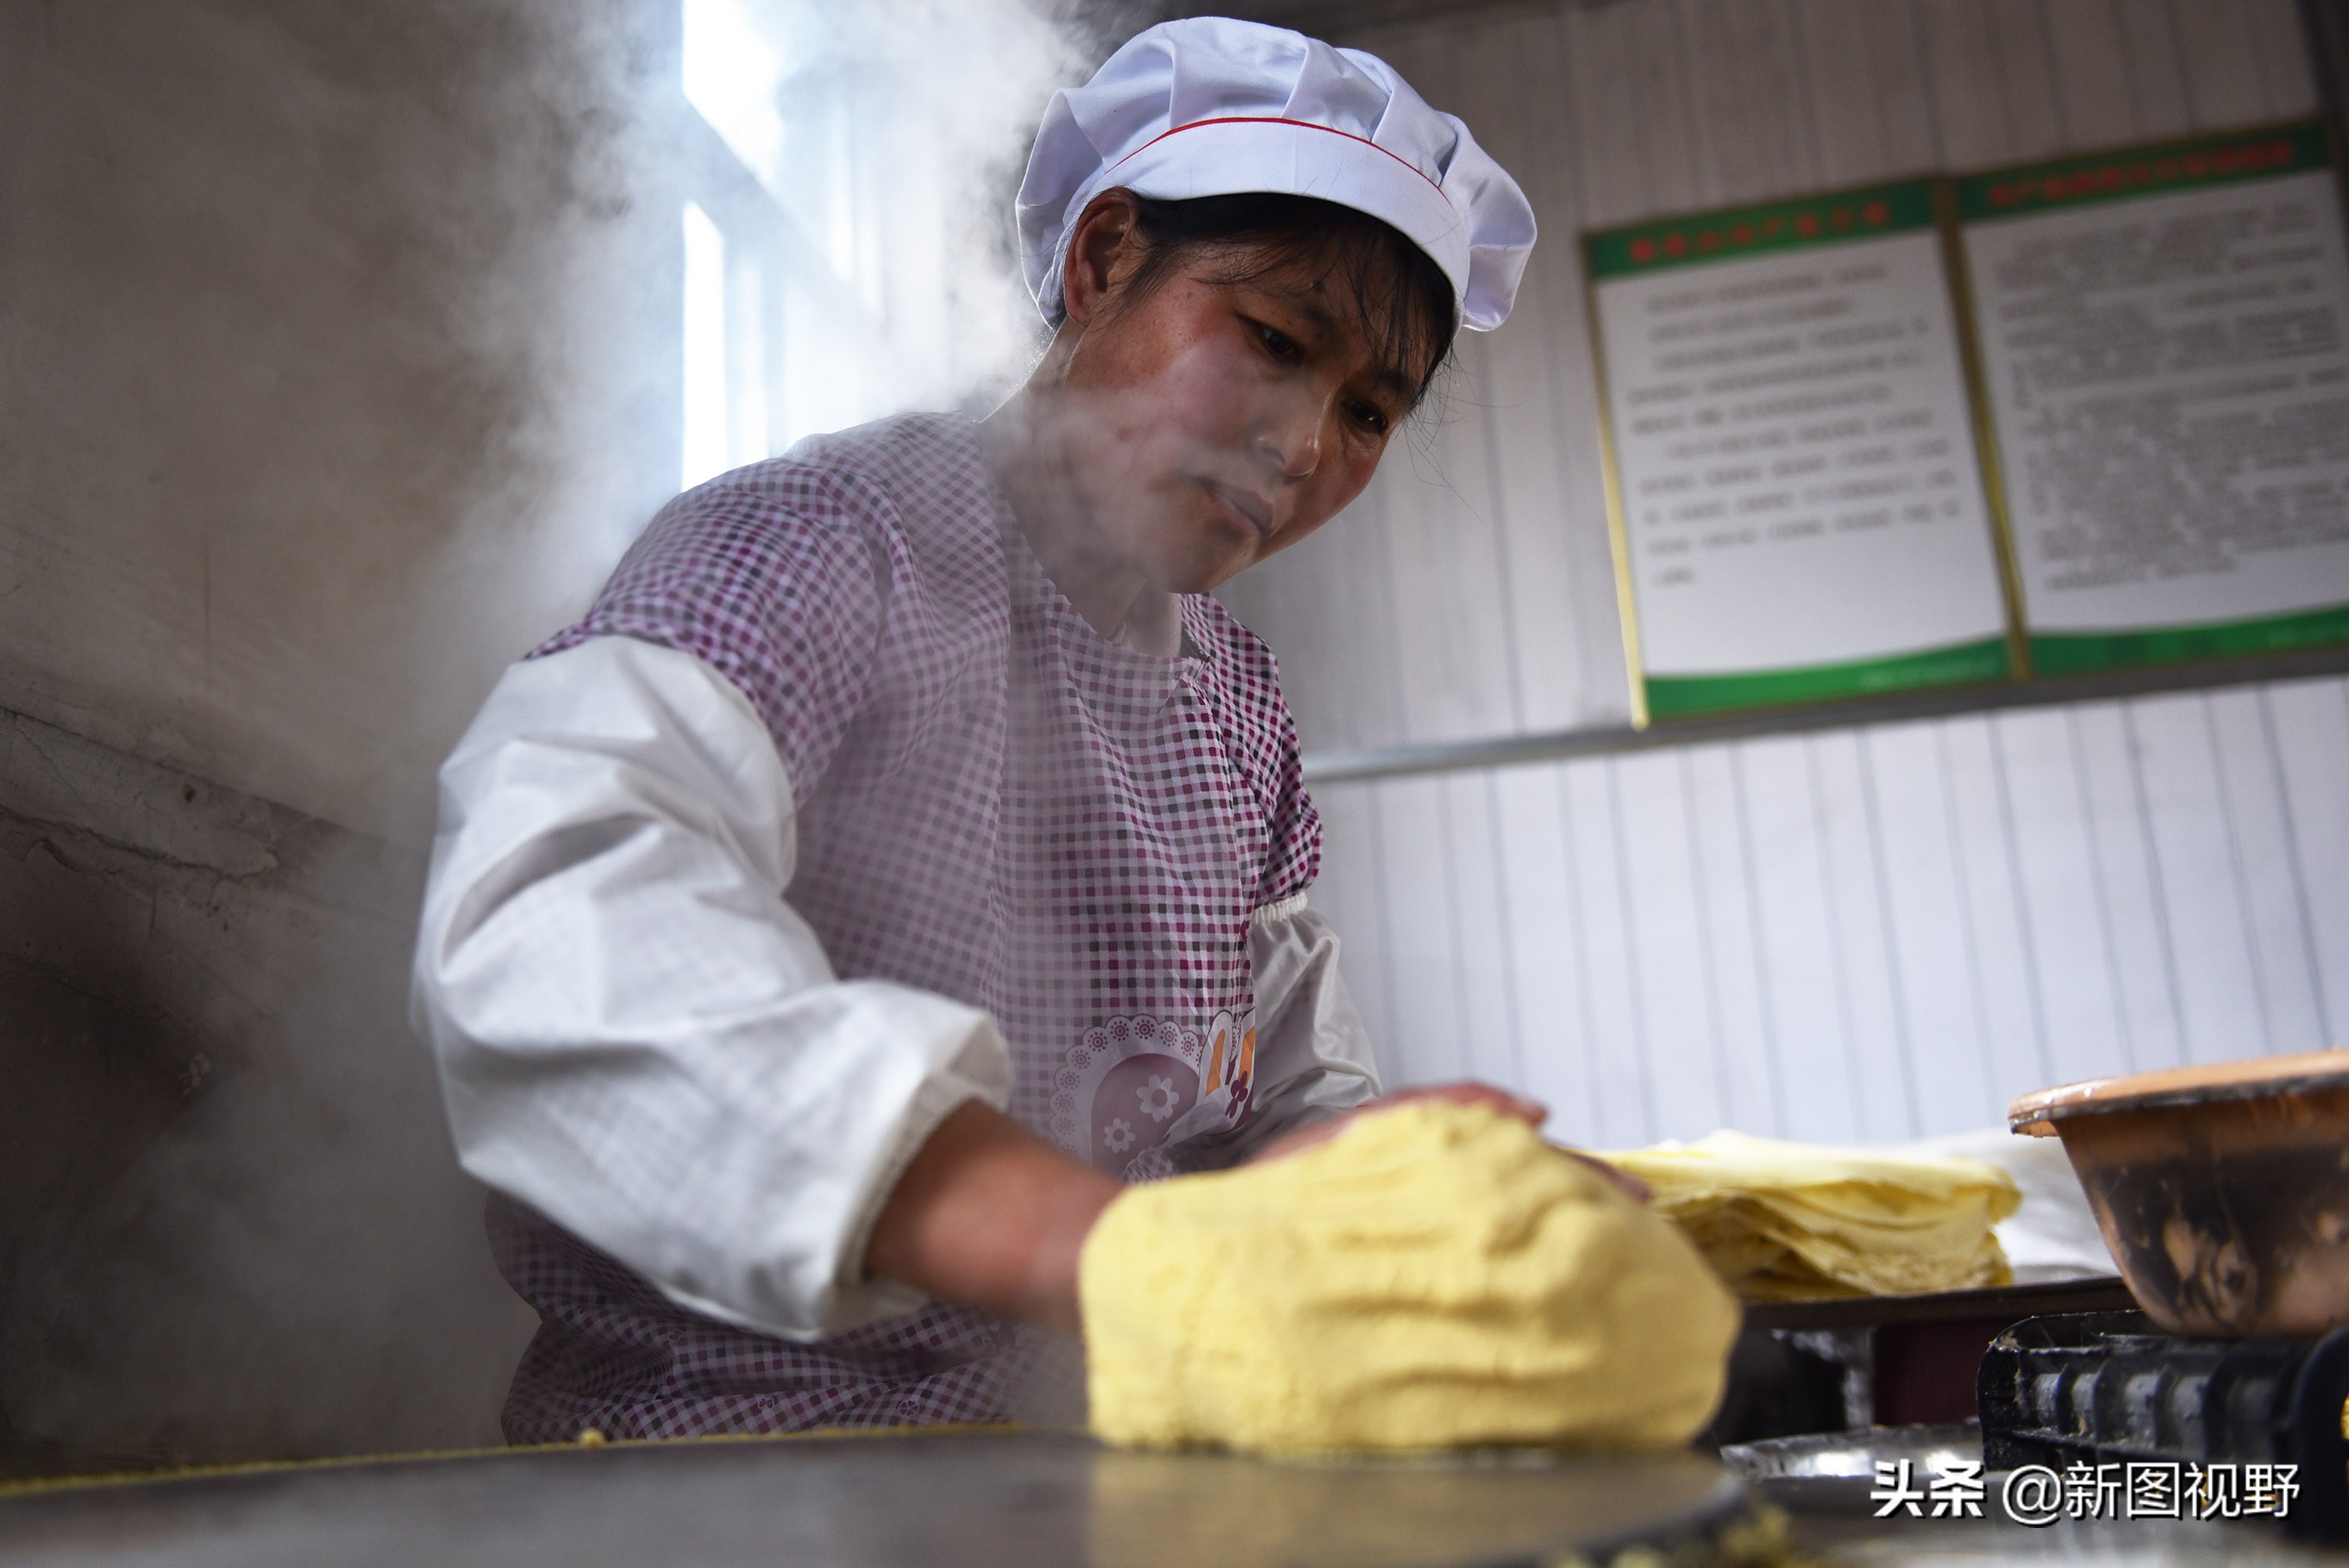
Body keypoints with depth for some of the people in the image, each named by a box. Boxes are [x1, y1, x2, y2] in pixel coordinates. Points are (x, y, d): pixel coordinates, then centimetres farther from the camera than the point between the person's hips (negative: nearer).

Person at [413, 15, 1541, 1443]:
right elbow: (545, 913, -32)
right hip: (707, 1450, -6)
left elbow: (1292, 1097, 9)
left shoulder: (1243, 711, 12)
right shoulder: (827, 540, -13)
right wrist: (1100, 1242, -46)